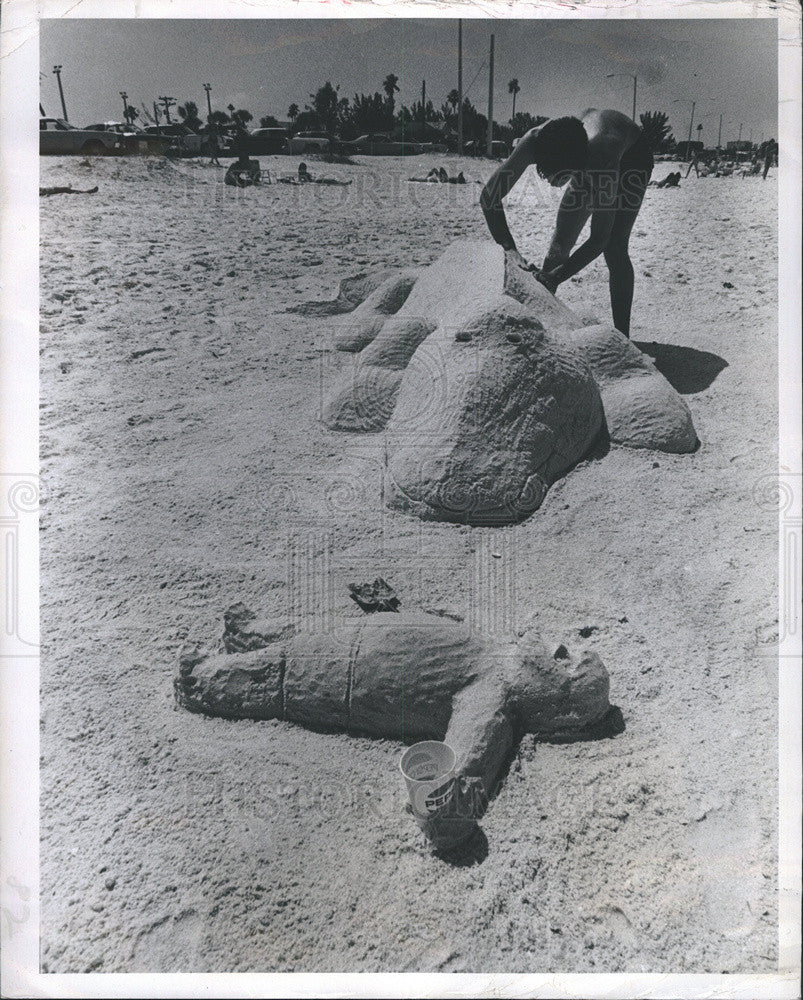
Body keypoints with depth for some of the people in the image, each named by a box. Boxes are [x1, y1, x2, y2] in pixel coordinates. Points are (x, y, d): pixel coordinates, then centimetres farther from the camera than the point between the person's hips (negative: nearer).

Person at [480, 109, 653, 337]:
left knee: (614, 248, -16)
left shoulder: (603, 164, -47)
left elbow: (599, 239, -38)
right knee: (563, 237, 2)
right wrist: (509, 250, -40)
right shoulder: (534, 141, -39)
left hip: (632, 154, -4)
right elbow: (489, 196, -31)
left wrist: (554, 278, -46)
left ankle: (621, 336, -9)